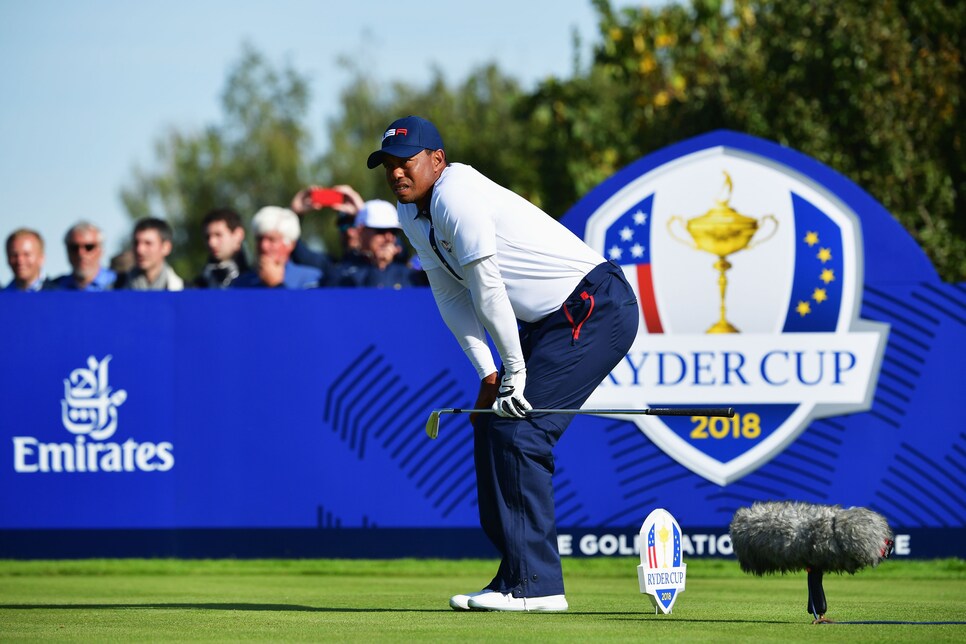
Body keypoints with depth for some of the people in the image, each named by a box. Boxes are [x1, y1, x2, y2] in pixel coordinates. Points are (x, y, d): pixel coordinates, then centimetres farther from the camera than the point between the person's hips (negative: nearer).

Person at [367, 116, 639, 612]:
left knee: (515, 428, -17)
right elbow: (453, 298, 11)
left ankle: (535, 584, -16)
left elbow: (488, 291, -20)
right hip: (547, 321, 10)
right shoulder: (412, 214, 10)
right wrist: (488, 373, 1)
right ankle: (518, 573, 13)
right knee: (490, 425, 8)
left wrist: (515, 371, -16)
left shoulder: (456, 196, -20)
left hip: (595, 307, -10)